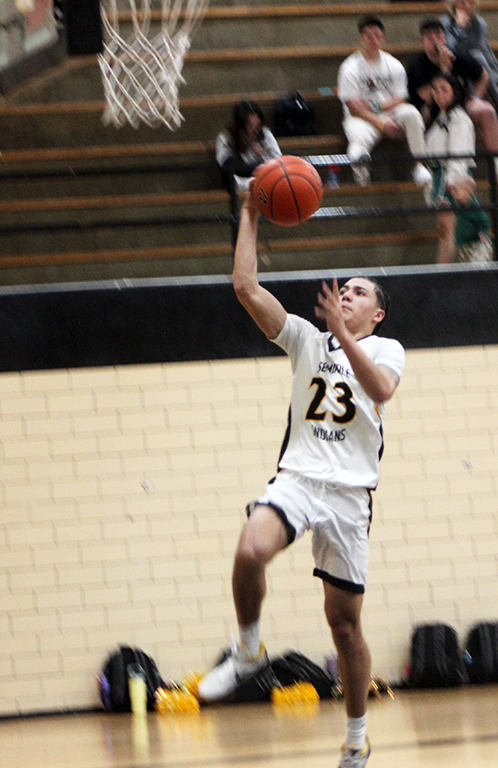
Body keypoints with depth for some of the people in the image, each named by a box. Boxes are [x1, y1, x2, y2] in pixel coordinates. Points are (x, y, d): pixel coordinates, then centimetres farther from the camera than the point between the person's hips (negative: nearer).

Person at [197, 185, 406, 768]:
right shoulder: (308, 340, 16)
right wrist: (250, 216, 5)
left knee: (344, 618, 2)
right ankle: (248, 652, -8)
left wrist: (343, 334, -20)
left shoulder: (385, 349, 10)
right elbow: (246, 287, 6)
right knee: (250, 552, -31)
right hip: (296, 478, 2)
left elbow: (382, 390, -15)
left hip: (348, 491, -1)